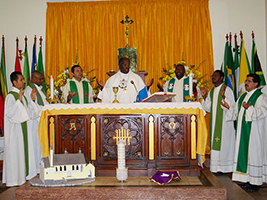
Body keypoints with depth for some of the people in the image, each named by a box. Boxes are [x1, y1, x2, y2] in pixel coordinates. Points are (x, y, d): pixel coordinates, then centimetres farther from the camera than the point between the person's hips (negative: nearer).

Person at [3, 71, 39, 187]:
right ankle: (14, 178, 8)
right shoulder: (11, 96, -14)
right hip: (15, 130, -9)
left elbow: (27, 112, 17)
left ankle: (24, 174, 24)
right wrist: (18, 100, -31)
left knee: (24, 150, 13)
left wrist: (32, 100, 6)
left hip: (23, 128, 9)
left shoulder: (21, 95, 12)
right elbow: (9, 113, -25)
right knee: (15, 152, -2)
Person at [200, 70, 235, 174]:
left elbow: (232, 107, -15)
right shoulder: (211, 91, 14)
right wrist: (204, 97, 0)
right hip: (214, 122, 7)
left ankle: (224, 167, 6)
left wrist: (223, 96, -27)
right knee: (215, 144, 9)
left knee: (223, 143, -3)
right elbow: (208, 108, 11)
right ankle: (216, 167, 17)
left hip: (224, 122, -6)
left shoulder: (227, 90, -6)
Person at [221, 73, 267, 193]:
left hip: (255, 132, -7)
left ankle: (256, 182, 4)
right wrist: (229, 107, 2)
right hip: (243, 131, 8)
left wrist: (249, 108, -33)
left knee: (254, 154, -4)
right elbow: (236, 112, 19)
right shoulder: (242, 96, 17)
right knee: (243, 153, 8)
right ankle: (247, 179, 17)